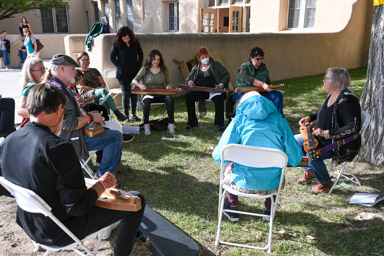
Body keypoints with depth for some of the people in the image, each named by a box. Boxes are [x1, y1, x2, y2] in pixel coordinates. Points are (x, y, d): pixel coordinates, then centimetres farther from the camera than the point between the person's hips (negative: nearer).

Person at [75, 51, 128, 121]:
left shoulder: (94, 71, 25)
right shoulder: (77, 73, 12)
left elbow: (103, 83, 19)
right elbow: (81, 87, -2)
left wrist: (100, 88, -5)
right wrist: (95, 89, -11)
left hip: (99, 92, 4)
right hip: (86, 96, -4)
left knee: (103, 100, -37)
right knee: (103, 91, -36)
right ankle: (118, 114, -43)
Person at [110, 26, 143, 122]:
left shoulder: (135, 42, 1)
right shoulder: (116, 45, -7)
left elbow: (140, 54, 13)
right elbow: (112, 58, -2)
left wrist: (139, 65, 3)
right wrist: (120, 67, -10)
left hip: (135, 72, 3)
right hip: (123, 74, -3)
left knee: (134, 94, 7)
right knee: (126, 94, -1)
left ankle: (133, 114, 18)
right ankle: (126, 115, 8)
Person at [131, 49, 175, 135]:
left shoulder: (164, 69, 11)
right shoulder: (145, 69, 4)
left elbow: (168, 81, 19)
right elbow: (134, 80, 0)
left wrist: (169, 85, -6)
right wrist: (140, 85, -22)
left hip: (162, 94, 2)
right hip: (149, 94, -1)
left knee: (169, 99, -33)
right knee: (146, 101, -38)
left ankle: (171, 124, -27)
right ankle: (146, 125, -26)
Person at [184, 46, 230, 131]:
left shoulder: (216, 65, 14)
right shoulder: (196, 68, 22)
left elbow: (226, 75, 8)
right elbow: (188, 78, 21)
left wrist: (222, 84, -11)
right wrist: (189, 81, -5)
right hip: (199, 91, 3)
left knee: (218, 98, -37)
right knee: (188, 96, -26)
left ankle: (220, 123, -28)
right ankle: (192, 122, -13)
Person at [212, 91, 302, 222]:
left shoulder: (240, 119, -2)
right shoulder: (279, 121, 4)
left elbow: (220, 155, -6)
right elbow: (295, 158, 2)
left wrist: (216, 155, 18)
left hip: (244, 183, -2)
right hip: (272, 185, 2)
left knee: (228, 167, 32)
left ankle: (232, 209, 39)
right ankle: (269, 209, 42)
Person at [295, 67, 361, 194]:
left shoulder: (346, 100, -24)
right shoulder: (331, 96, 4)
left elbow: (353, 127, -31)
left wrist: (327, 133, -31)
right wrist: (310, 118, 11)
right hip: (322, 138, 10)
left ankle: (325, 183, -2)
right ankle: (309, 172, 21)